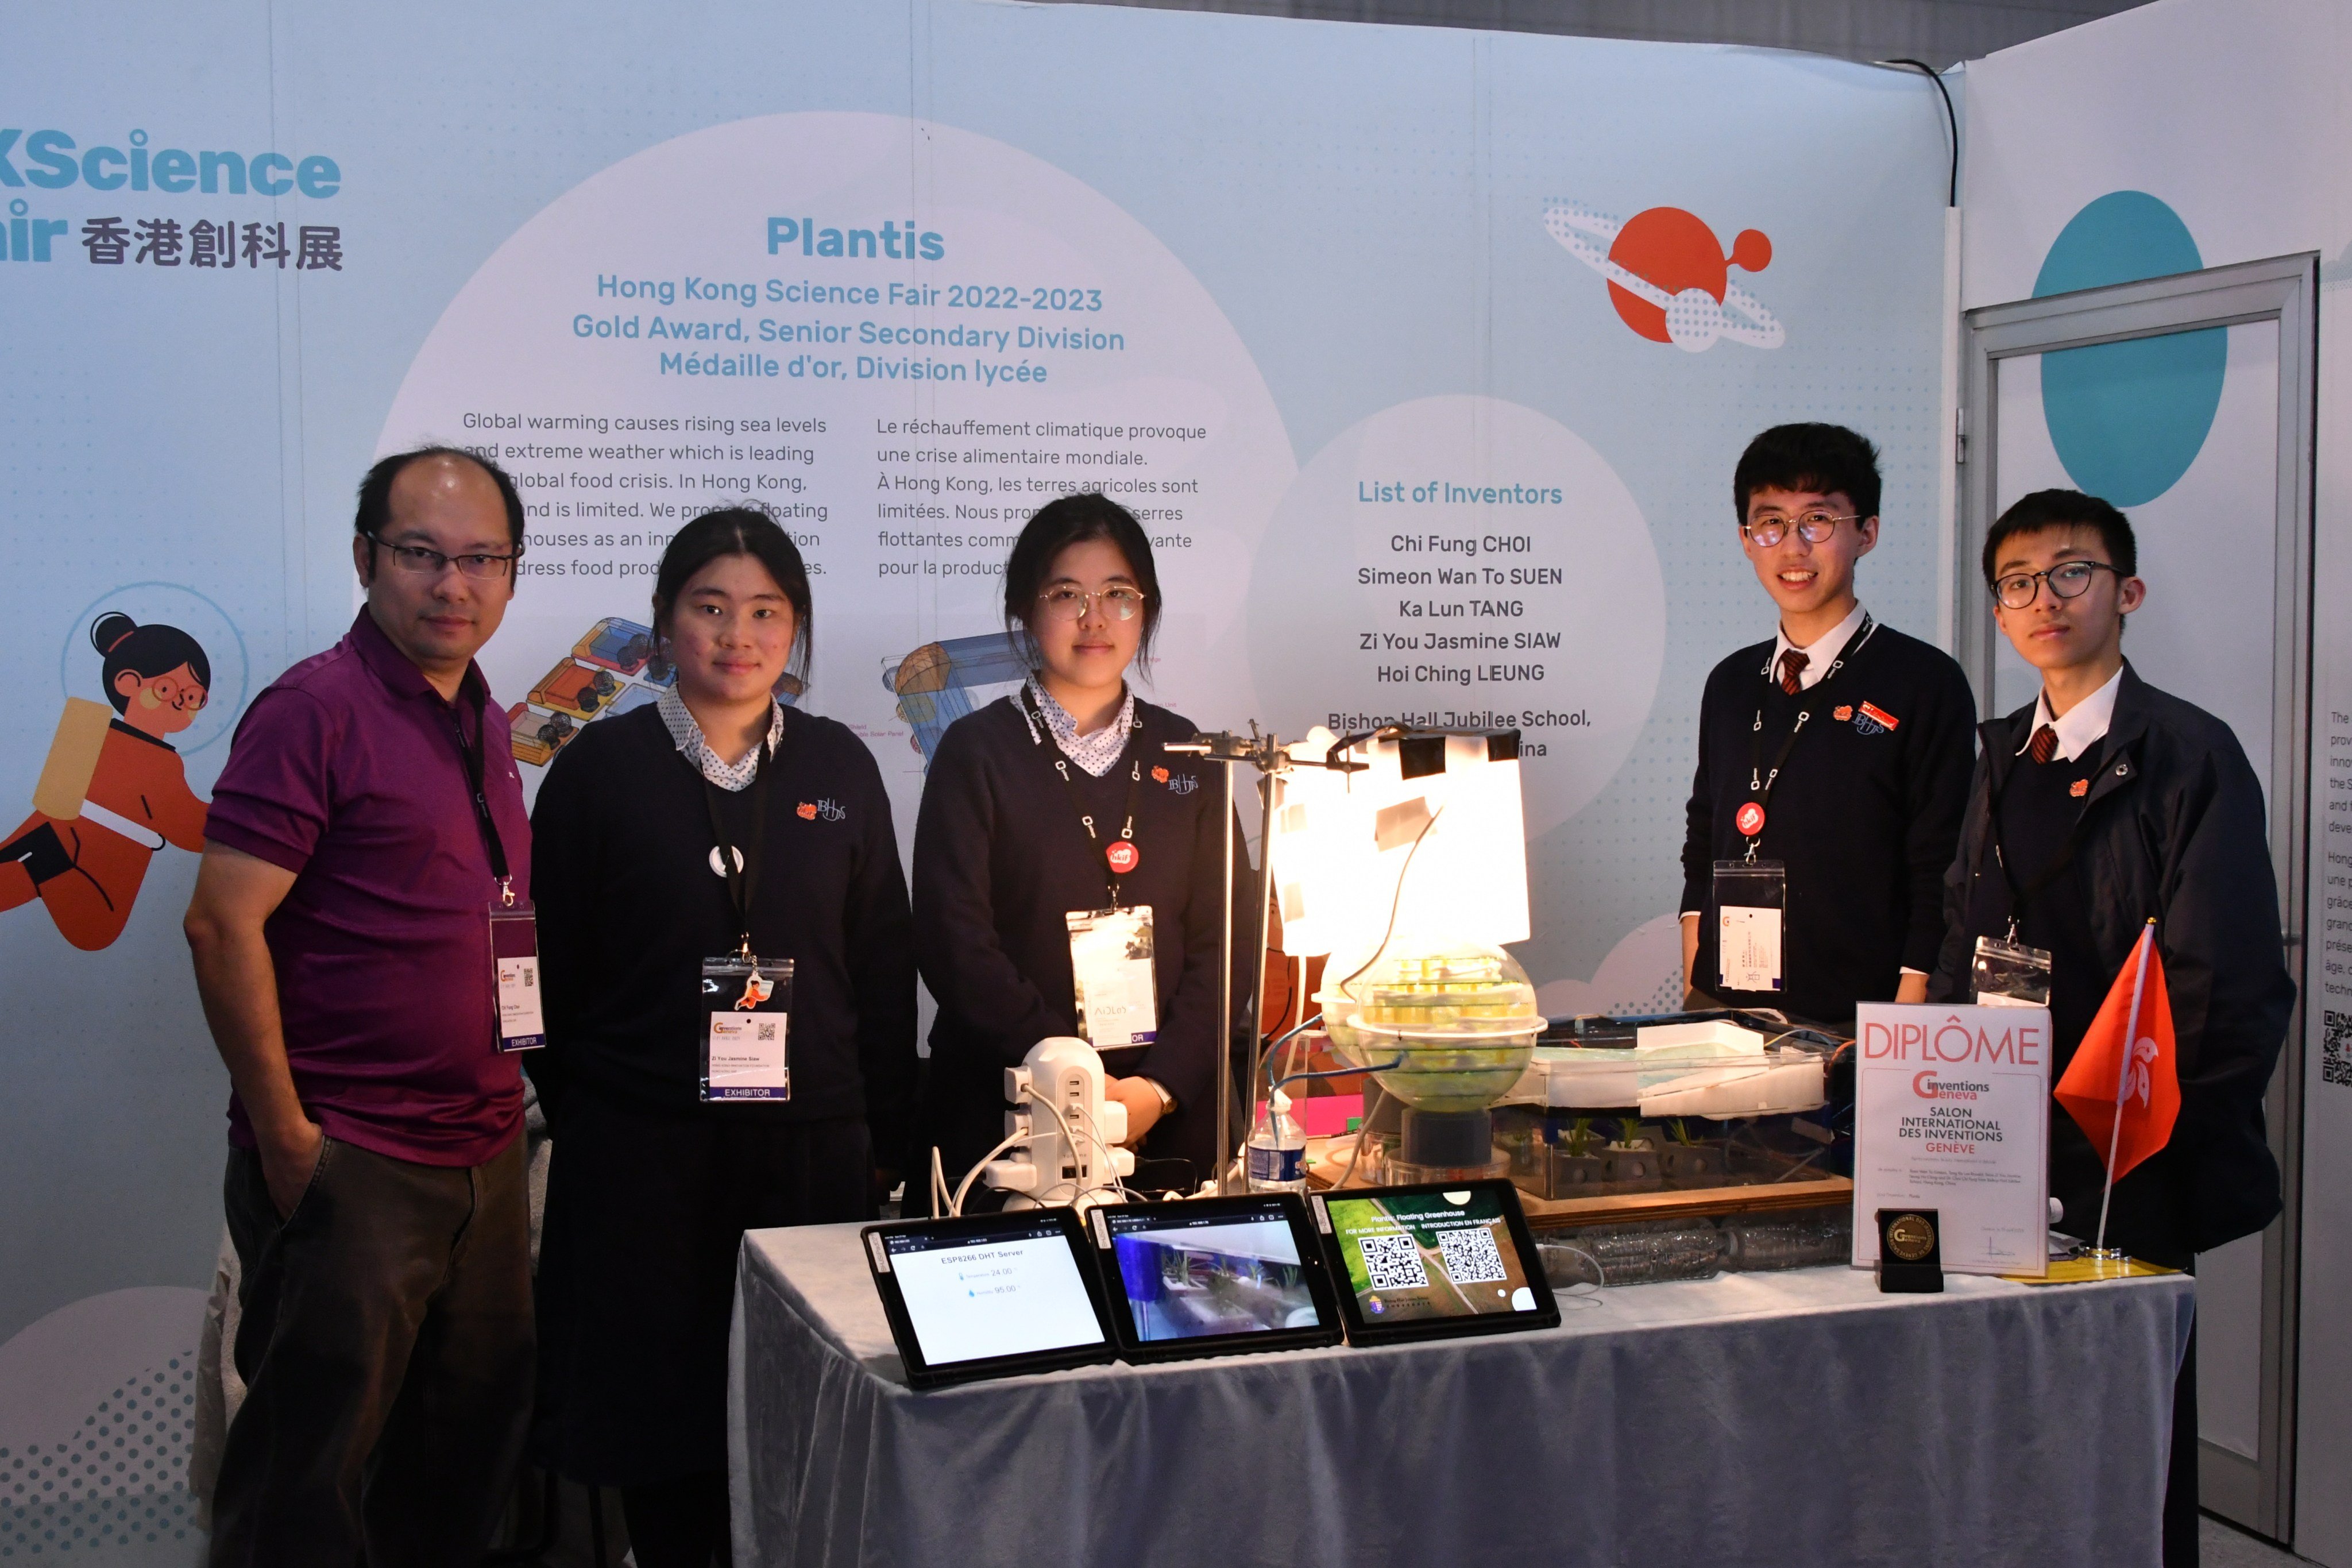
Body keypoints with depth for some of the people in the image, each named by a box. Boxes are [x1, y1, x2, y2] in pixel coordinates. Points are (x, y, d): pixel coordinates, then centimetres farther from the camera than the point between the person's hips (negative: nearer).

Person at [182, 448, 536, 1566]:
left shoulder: (483, 725, 12)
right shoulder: (316, 708, -12)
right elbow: (222, 923, -17)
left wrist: (505, 1101, 11)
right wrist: (286, 1138, -18)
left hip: (483, 1157, 8)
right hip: (348, 1169, -8)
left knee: (471, 1453, 18)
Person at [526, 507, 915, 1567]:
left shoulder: (839, 767, 6)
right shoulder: (602, 767, 1)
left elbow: (884, 968, 8)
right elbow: (553, 966, 4)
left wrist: (884, 1141, 5)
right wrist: (578, 1113, 4)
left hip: (813, 1148, 1)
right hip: (644, 1152, -1)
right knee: (658, 1403, 5)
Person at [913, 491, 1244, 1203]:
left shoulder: (1183, 755, 10)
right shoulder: (977, 751, 1)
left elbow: (1225, 938, 4)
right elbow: (956, 943, -7)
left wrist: (1159, 1086, -10)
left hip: (1171, 1114, 3)